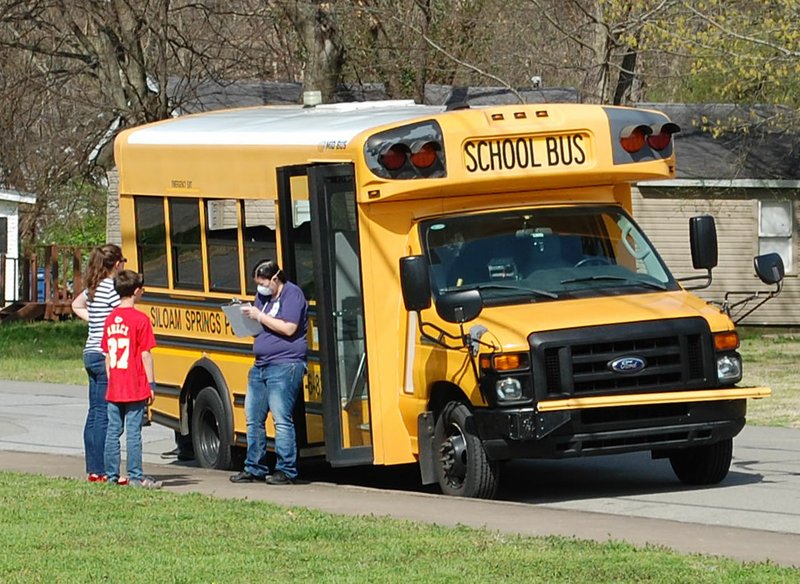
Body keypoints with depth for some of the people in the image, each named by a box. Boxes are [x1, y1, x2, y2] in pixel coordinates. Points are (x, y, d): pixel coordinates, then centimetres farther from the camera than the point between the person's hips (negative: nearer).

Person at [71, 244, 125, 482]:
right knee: (105, 415, -7)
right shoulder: (112, 288, -14)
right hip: (107, 355, -9)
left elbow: (77, 306, 31)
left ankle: (93, 469, 15)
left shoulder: (93, 288, 12)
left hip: (91, 354, 9)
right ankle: (103, 471, -8)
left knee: (95, 413, 11)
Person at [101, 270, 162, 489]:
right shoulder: (140, 319, -11)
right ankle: (135, 476, -2)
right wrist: (151, 384, -5)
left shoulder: (110, 319, 7)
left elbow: (108, 355, 11)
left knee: (113, 431, 9)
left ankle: (112, 474, 12)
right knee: (133, 432, -3)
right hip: (135, 388, -5)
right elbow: (145, 355, -10)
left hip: (114, 388, 5)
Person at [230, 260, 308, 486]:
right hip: (260, 365, 9)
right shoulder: (263, 295, 16)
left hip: (284, 365, -9)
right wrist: (247, 317, 6)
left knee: (281, 419, -11)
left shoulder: (292, 294, -9)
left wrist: (259, 316, -14)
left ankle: (286, 471, -7)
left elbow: (288, 328, -19)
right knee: (253, 417, 10)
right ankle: (254, 468, 18)